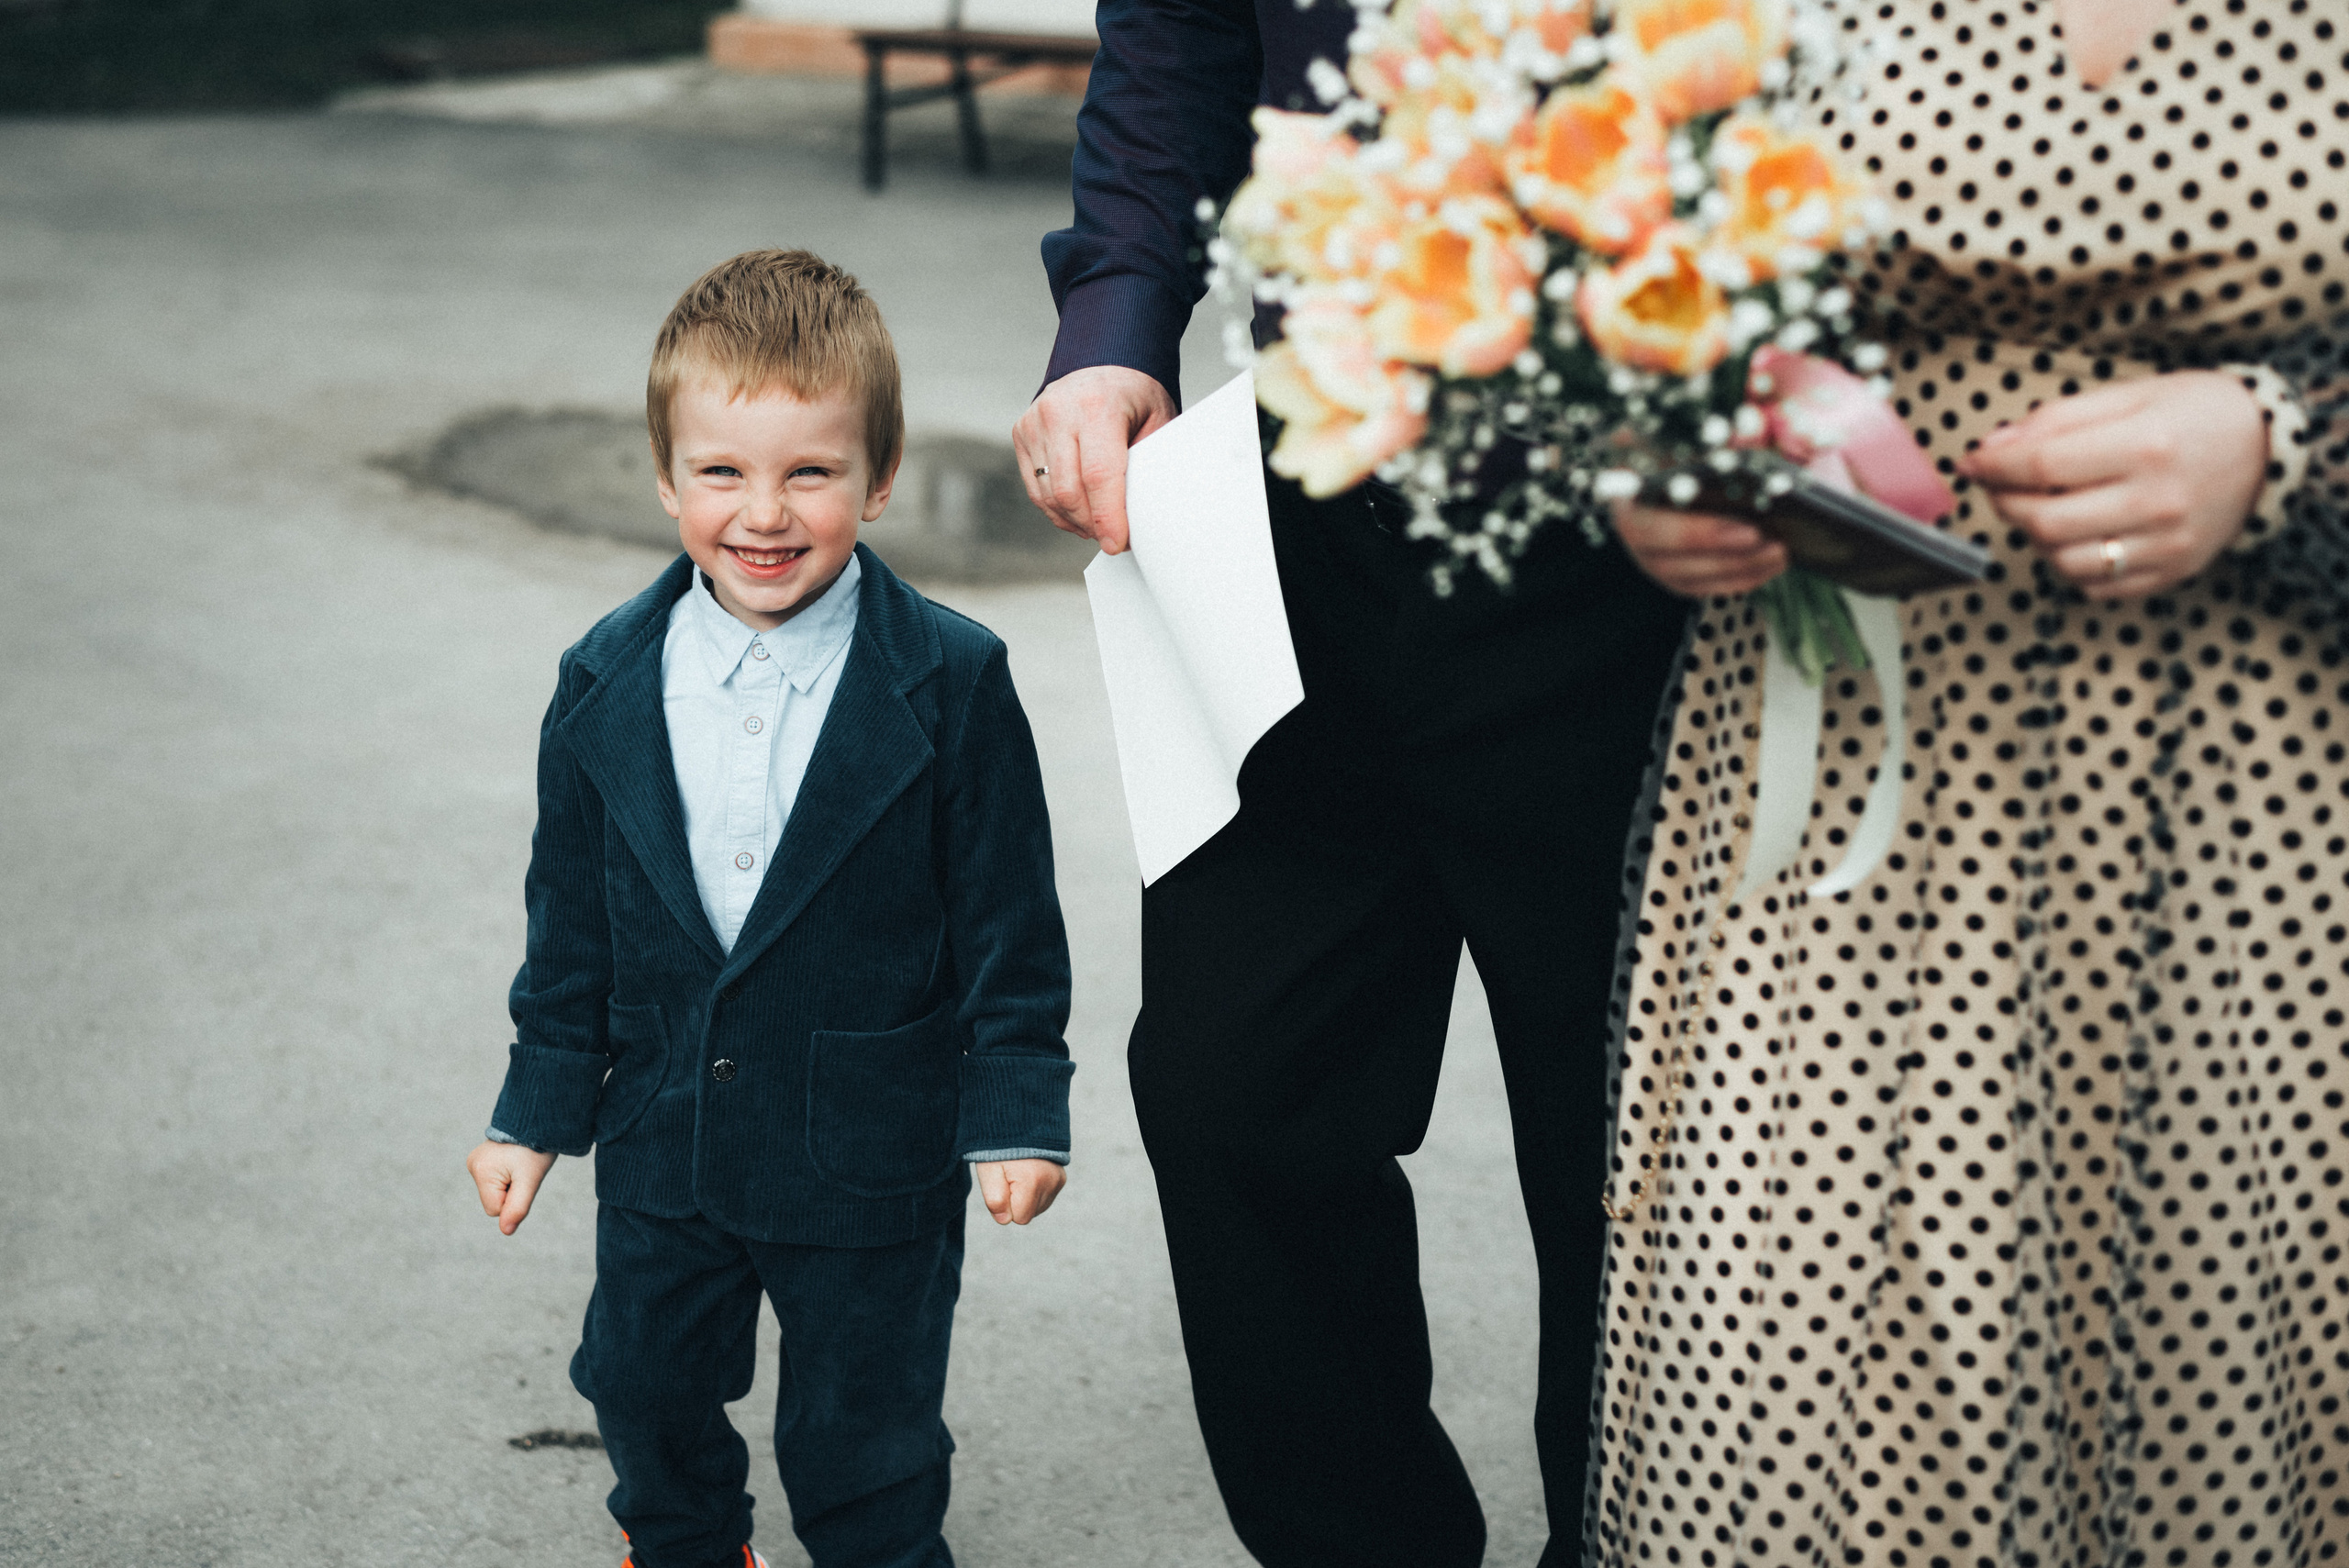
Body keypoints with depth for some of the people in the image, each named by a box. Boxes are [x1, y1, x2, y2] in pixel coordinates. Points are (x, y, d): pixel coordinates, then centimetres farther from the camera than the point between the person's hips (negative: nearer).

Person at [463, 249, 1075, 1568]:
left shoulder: (951, 684, -14)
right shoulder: (608, 684, -4)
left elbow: (1009, 918, -8)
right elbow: (572, 920, 4)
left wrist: (1018, 1109, -9)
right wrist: (539, 1108, 6)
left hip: (872, 1162, -3)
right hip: (665, 1147, 4)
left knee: (864, 1431, 11)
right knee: (649, 1392, 21)